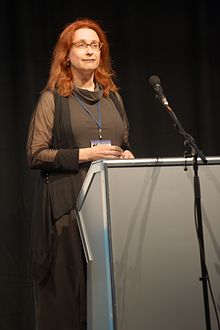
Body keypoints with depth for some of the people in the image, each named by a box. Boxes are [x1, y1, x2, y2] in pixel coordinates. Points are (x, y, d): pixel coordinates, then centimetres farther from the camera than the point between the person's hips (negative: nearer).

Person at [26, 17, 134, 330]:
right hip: (68, 204, -4)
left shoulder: (113, 96, 17)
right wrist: (84, 155, -13)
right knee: (70, 289, -6)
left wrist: (126, 156, 3)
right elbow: (35, 155, -4)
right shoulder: (53, 97, 2)